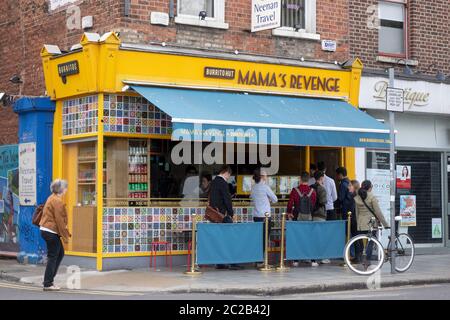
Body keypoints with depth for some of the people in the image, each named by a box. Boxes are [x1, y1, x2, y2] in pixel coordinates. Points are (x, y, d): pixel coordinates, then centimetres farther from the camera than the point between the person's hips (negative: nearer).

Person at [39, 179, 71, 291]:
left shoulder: (52, 198, 16)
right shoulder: (58, 201, -16)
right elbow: (59, 220, -18)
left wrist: (66, 233, 19)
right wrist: (65, 236, -12)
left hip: (47, 230, 10)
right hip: (51, 232, -10)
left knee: (60, 253, 16)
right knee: (53, 257, -4)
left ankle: (49, 280, 19)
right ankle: (48, 284, 0)